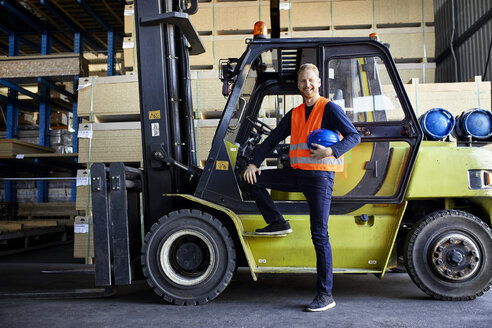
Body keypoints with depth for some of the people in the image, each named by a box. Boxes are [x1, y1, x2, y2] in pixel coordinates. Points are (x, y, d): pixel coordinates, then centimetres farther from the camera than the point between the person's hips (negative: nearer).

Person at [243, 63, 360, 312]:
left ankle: (325, 295, 0)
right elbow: (272, 140, 18)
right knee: (252, 180, -1)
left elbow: (354, 136, -6)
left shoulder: (329, 108, -1)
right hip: (296, 174, 6)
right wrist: (254, 163, 6)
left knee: (319, 234, -8)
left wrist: (331, 151, -23)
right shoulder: (294, 114, 16)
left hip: (320, 176, -6)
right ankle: (278, 223, 10)